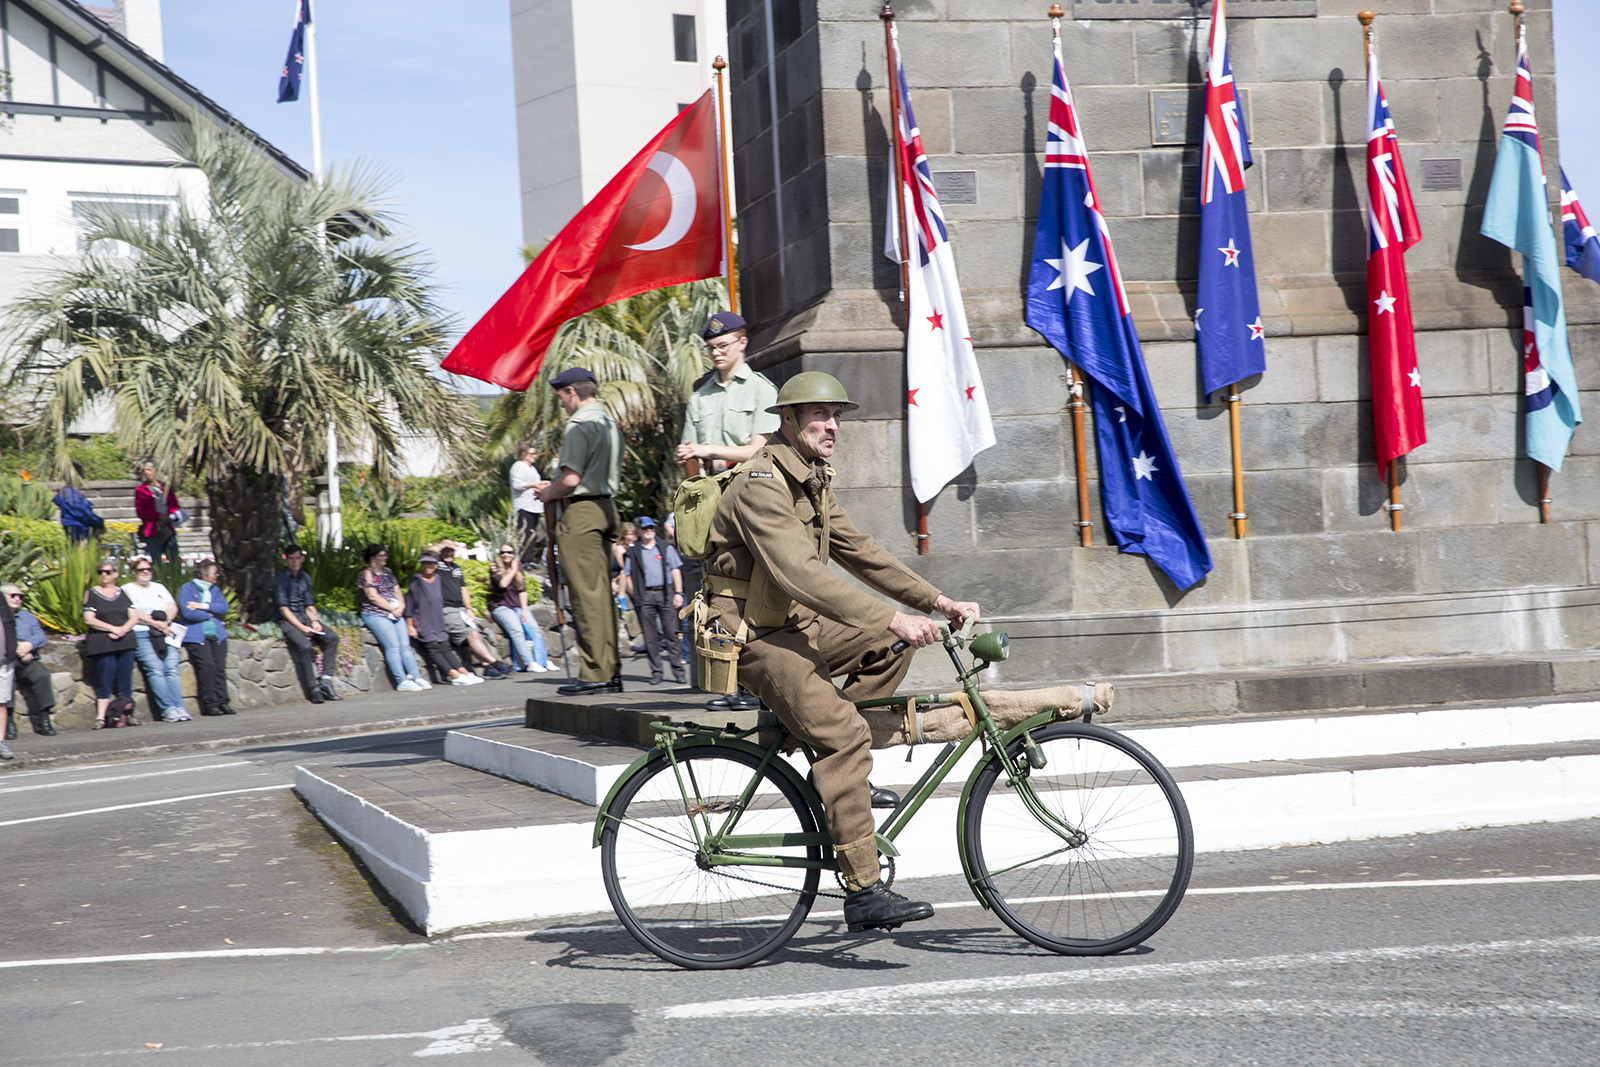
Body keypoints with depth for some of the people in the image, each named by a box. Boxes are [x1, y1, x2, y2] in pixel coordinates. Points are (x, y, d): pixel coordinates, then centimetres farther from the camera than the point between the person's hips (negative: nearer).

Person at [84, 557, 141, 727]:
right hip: (102, 644, -3)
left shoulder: (123, 593, 14)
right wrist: (113, 628, -11)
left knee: (125, 680, 0)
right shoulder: (92, 593, 4)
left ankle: (126, 714, 3)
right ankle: (100, 716, -10)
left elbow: (134, 616, 9)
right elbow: (88, 619, -5)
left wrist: (123, 629, -10)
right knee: (104, 681, -9)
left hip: (125, 643, 3)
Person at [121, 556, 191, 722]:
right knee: (156, 670, -18)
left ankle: (179, 708, -16)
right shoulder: (127, 590, 8)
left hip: (165, 634, 4)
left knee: (172, 669, -11)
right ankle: (167, 709, -23)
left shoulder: (159, 587, 24)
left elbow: (173, 607, 13)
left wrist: (166, 622, -7)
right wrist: (156, 623, -11)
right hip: (142, 635, -4)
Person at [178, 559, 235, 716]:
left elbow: (224, 608, 4)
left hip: (217, 635, 5)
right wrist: (210, 614, -2)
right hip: (197, 637, -5)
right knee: (207, 666, -16)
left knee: (220, 666, -5)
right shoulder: (187, 589, 0)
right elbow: (188, 613, -13)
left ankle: (222, 701, -2)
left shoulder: (214, 589, 19)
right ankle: (209, 704, -11)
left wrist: (203, 606, -8)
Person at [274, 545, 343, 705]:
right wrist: (302, 628, -19)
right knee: (304, 645, -32)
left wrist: (314, 621, -5)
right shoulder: (280, 579, -5)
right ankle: (313, 690, -25)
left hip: (304, 617, 7)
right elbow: (283, 608, -12)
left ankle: (325, 681, -17)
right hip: (287, 620, -7)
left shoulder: (305, 578, 15)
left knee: (332, 638, -15)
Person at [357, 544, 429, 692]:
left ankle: (416, 677, -7)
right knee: (393, 646, -18)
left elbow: (397, 591, 17)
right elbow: (373, 597, -11)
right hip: (375, 615, -7)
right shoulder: (366, 574, -4)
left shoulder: (388, 572, 18)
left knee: (405, 645, -4)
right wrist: (393, 609, -9)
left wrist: (401, 607, -3)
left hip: (394, 614, 7)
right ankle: (402, 681, -22)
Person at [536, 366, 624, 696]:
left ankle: (594, 675, -6)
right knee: (603, 593, 11)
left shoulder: (579, 425, -13)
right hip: (606, 508, 9)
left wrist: (548, 494, -1)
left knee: (586, 596, -7)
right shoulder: (610, 424, 17)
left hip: (579, 512, -9)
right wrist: (556, 487, 22)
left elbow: (571, 479, -21)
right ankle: (611, 671, 13)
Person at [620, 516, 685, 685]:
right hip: (645, 596, 0)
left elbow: (676, 571, 10)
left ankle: (678, 670, 2)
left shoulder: (666, 548, 12)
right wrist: (635, 596, -1)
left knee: (671, 632, -2)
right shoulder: (633, 552, 10)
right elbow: (628, 575, 9)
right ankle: (656, 672, 6)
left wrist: (678, 593, 1)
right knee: (650, 636, 0)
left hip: (665, 592, 0)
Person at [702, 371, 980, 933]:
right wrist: (891, 618, -36)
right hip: (753, 638, -10)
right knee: (844, 732, -24)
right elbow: (803, 576, -31)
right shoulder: (763, 486, -19)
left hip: (795, 626, 10)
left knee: (891, 644, 1)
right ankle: (863, 893, -25)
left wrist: (938, 602, 3)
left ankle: (841, 772, 8)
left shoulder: (813, 483, 13)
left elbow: (860, 552, 13)